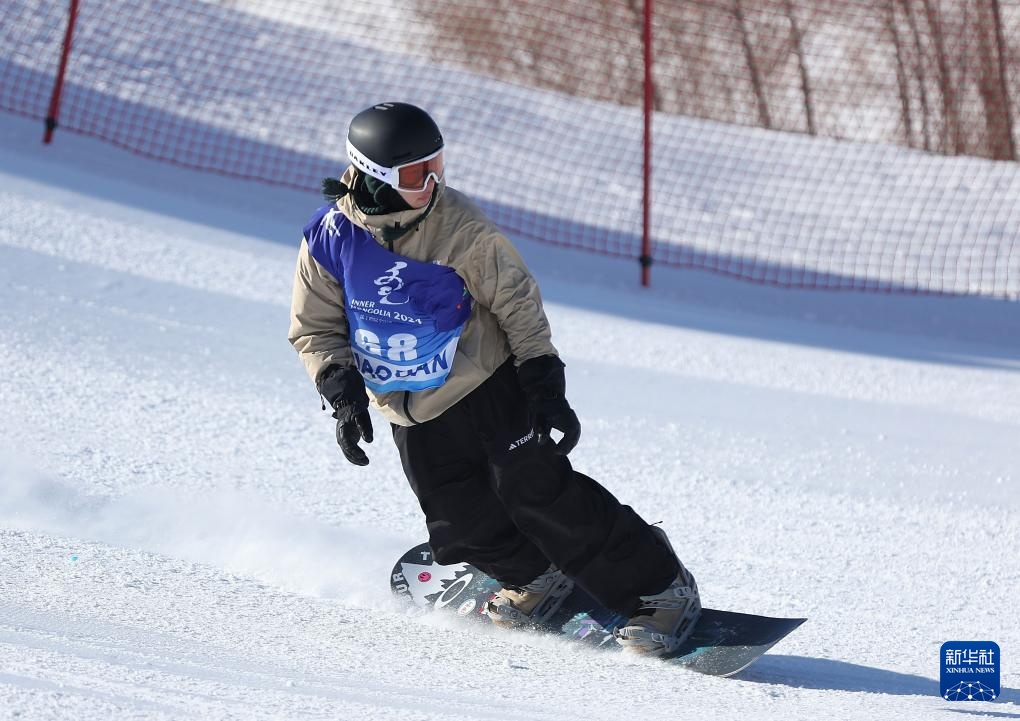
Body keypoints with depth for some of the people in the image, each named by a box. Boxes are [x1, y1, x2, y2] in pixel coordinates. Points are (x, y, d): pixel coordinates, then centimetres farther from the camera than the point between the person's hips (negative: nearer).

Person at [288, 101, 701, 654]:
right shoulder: (330, 239, -12)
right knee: (462, 522, -2)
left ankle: (659, 589, -7)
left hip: (488, 386, -3)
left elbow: (518, 303, -7)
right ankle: (537, 579, 28)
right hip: (414, 418, 3)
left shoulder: (459, 228, -17)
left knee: (538, 492, -15)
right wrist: (343, 394, -14)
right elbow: (316, 330, 0)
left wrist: (546, 387, -10)